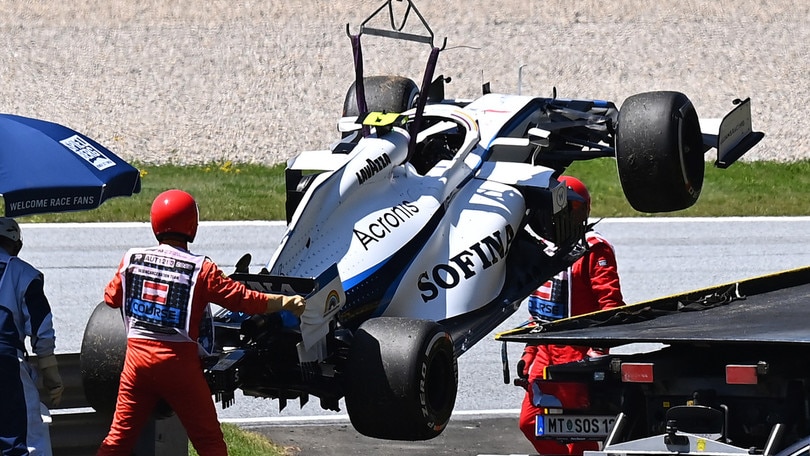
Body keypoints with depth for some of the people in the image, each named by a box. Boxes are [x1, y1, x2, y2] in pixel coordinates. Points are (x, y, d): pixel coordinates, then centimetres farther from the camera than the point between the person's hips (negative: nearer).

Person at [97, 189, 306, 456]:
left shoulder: (132, 259, 3)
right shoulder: (200, 269, -8)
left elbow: (111, 298, 18)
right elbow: (243, 299, -8)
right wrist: (285, 303, 5)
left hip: (137, 356, 4)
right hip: (178, 362, -4)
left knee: (120, 435, 9)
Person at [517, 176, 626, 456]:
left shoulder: (594, 250, -11)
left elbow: (611, 304, -17)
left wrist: (597, 351, -23)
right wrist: (529, 354, 20)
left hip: (577, 355, -9)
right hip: (546, 354, 9)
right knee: (530, 422, 7)